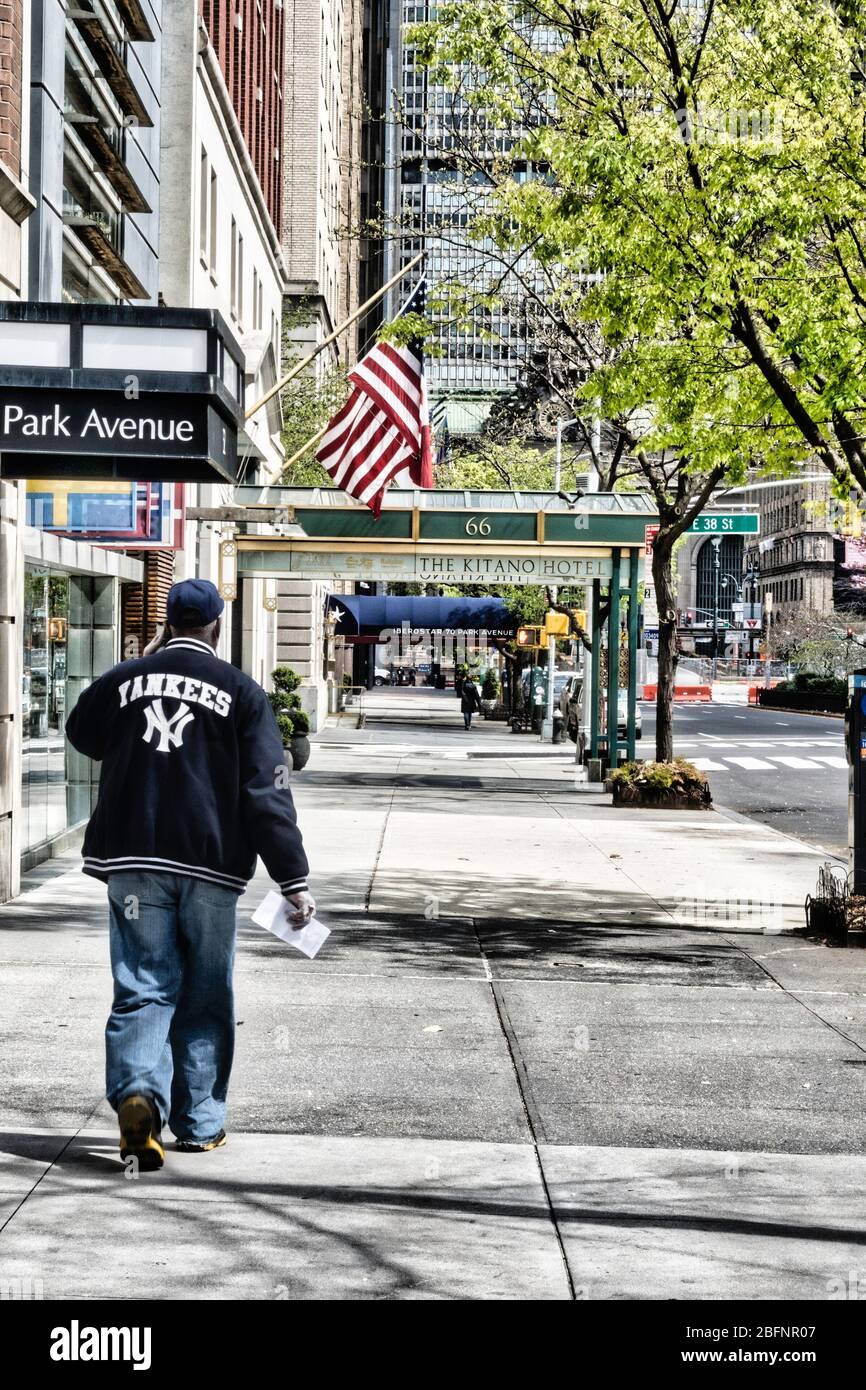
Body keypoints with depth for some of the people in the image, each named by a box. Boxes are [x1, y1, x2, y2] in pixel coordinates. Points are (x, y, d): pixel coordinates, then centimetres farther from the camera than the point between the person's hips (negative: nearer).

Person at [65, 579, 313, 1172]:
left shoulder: (124, 679, 4)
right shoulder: (242, 691, -2)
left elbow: (81, 733, 26)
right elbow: (268, 794, -7)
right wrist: (295, 880, -7)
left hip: (133, 860, 1)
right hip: (210, 863, -1)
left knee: (143, 988, 4)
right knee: (205, 996, 10)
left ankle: (138, 1090, -20)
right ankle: (201, 1123, 15)